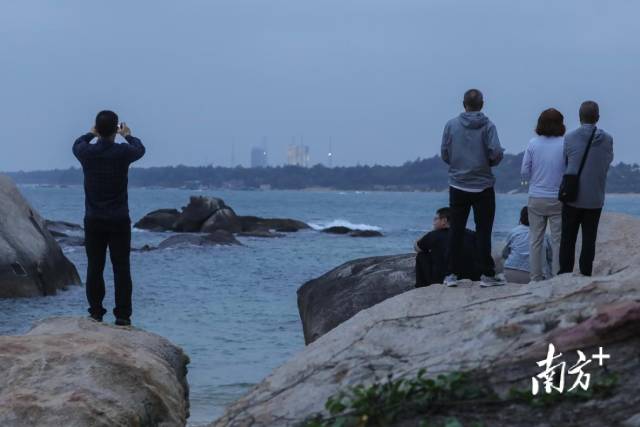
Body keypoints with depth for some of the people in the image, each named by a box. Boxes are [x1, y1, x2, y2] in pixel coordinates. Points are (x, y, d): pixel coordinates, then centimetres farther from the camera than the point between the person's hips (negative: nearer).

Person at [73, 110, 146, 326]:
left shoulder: (87, 152, -6)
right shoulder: (123, 152, -10)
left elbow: (77, 144, 21)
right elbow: (140, 149, 15)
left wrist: (92, 133, 39)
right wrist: (128, 135, 34)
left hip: (93, 221, 2)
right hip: (119, 220, -2)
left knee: (94, 268, 6)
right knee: (121, 268, 1)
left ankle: (95, 313, 7)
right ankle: (122, 315, 0)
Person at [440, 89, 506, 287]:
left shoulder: (451, 125, -2)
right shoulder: (487, 126, -8)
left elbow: (444, 154, -1)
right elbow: (496, 153, -15)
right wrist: (489, 163, 7)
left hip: (457, 185, 2)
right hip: (483, 186, -2)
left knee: (456, 230, 8)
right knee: (483, 230, 4)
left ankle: (452, 274, 6)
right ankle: (487, 274, 4)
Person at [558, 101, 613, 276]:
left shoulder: (570, 138, -9)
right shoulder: (607, 140, -4)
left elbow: (565, 163, 2)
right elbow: (608, 162, 10)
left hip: (573, 197, -1)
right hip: (595, 199, 1)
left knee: (568, 240, 8)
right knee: (589, 240, 6)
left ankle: (565, 274, 7)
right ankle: (586, 275, 5)